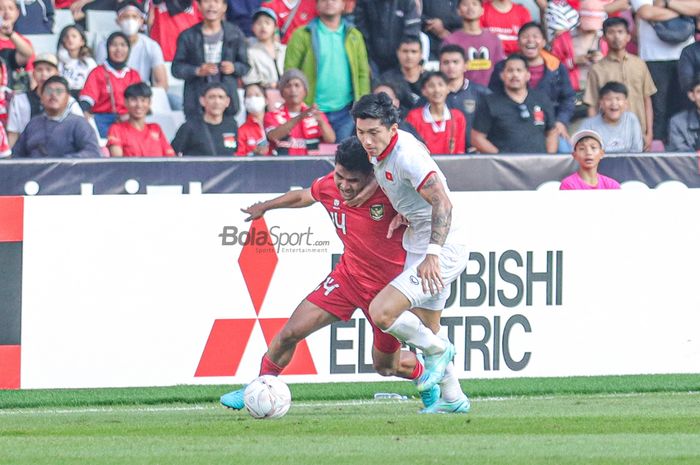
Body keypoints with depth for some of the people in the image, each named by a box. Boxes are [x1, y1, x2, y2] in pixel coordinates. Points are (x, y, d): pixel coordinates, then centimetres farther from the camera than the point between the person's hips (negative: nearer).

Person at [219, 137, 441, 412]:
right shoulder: (329, 187, -12)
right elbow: (302, 197, 12)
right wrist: (265, 207, 27)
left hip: (388, 286, -4)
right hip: (348, 275, 4)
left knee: (386, 366, 10)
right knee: (290, 333, -7)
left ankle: (425, 372, 43)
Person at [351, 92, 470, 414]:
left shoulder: (407, 155, -24)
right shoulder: (380, 152, 5)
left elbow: (442, 202, -29)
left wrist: (433, 254, -37)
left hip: (443, 251, -10)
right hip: (418, 248, 10)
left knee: (381, 312, -19)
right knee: (425, 330, 18)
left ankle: (438, 351, 4)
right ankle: (452, 399, 32)